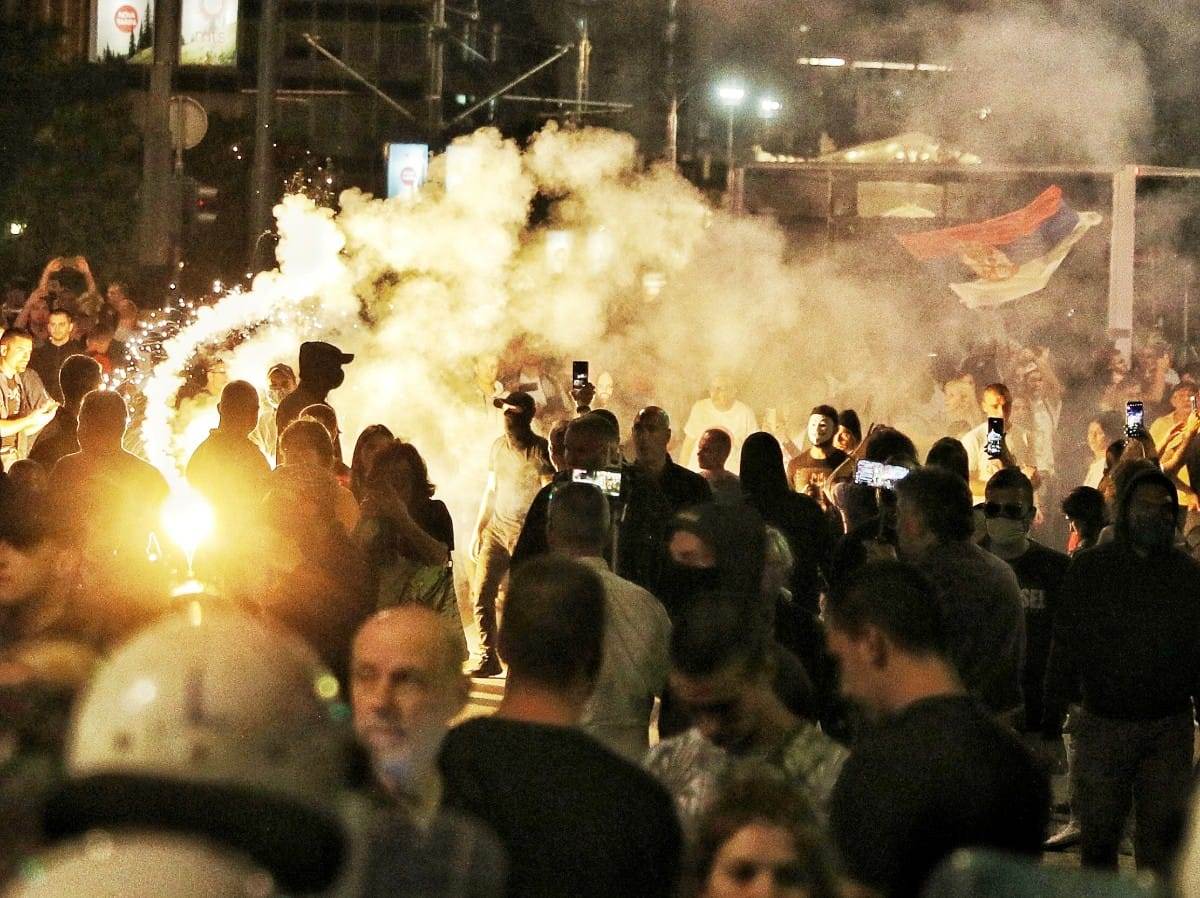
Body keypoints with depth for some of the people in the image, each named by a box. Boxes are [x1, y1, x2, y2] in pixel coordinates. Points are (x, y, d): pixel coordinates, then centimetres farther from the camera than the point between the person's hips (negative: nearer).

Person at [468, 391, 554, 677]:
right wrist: (478, 530, 16)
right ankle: (488, 657, 4)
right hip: (496, 531, 5)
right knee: (481, 593, -3)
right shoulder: (499, 446, 11)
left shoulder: (542, 450, -7)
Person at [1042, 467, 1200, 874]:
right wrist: (1052, 717, -3)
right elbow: (1065, 646, 2)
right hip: (1104, 723, 0)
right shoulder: (1090, 567, 2)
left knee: (1161, 838, 0)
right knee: (1098, 833, 4)